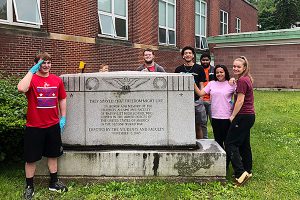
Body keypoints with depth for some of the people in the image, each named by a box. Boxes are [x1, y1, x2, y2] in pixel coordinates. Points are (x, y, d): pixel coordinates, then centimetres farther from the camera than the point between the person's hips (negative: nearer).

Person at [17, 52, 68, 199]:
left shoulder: (57, 80, 3)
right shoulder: (31, 78, -8)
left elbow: (62, 99, 12)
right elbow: (21, 89, -30)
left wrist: (63, 117, 7)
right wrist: (32, 71, -24)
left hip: (53, 125, 4)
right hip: (34, 126, -3)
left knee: (53, 155, 16)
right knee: (31, 158, 7)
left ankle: (54, 182, 32)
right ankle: (29, 187, 24)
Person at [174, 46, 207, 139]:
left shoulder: (199, 68, 7)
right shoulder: (178, 69, 10)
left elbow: (201, 86, 7)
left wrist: (201, 99, -3)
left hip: (196, 101, -1)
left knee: (198, 126, 4)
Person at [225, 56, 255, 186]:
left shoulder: (242, 80, -16)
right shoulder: (247, 79, 14)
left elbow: (240, 100, -18)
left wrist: (233, 116, -11)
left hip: (243, 116, -10)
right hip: (249, 115, 10)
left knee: (230, 143, -7)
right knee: (244, 144, 16)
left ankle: (241, 173, -10)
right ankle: (248, 171, 25)